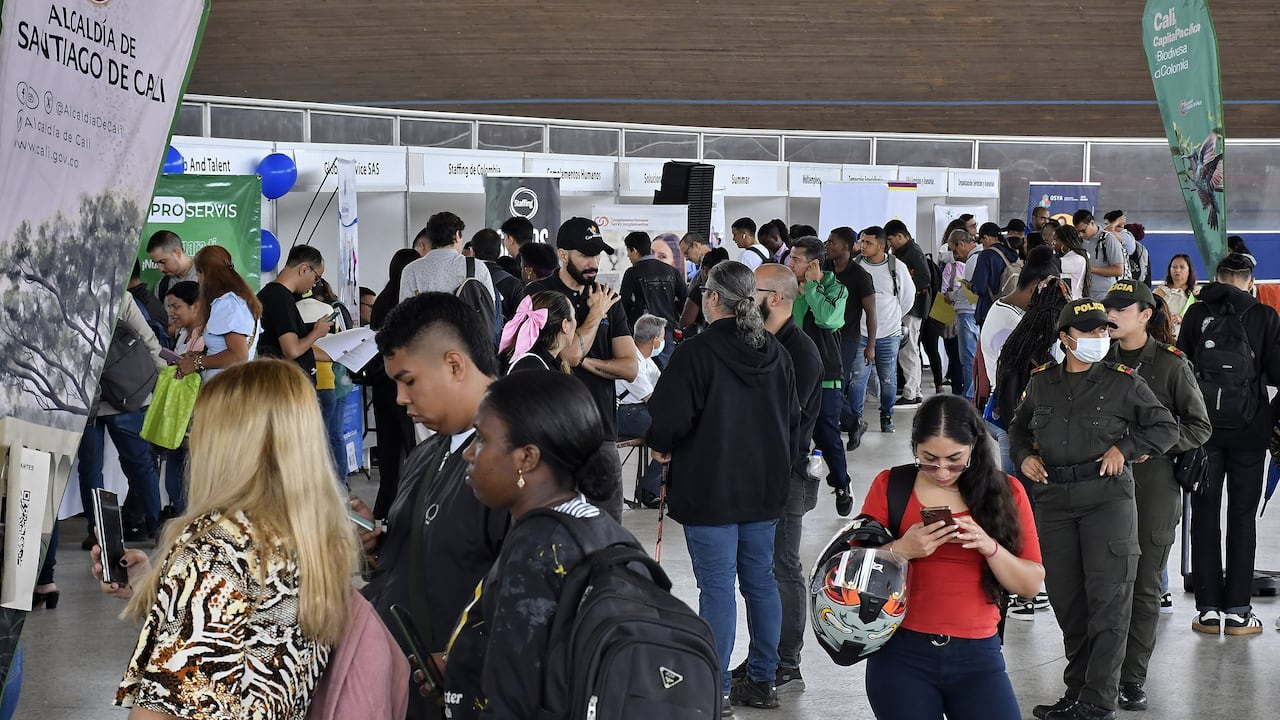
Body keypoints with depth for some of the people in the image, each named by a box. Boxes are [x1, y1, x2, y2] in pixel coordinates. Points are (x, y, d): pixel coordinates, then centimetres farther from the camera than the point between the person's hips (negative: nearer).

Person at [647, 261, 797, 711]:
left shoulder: (696, 353, -17)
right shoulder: (775, 354, 5)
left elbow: (671, 419, -20)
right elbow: (792, 417, 14)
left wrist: (660, 446, 1)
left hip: (709, 487, -6)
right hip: (765, 486, 6)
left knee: (717, 586, -1)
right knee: (760, 579, 14)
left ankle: (716, 689, 5)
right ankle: (763, 681, 21)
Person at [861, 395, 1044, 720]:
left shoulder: (1004, 492, 4)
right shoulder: (890, 486, 2)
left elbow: (1031, 584, 3)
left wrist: (990, 547, -15)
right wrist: (900, 551, -17)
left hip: (977, 657, 0)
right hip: (901, 656, 0)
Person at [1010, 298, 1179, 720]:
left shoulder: (1123, 383, 1)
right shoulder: (1041, 382, 11)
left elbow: (1166, 428, 5)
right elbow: (1019, 427, 25)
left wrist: (1125, 448, -7)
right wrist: (1024, 456, 7)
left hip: (1107, 496, -4)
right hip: (1053, 499, 4)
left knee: (1107, 599, -8)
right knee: (1066, 599, 8)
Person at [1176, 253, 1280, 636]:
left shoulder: (1196, 313, 0)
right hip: (1248, 429, -1)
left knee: (1204, 514, 6)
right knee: (1243, 516, 4)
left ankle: (1208, 609, 5)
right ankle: (1237, 610, 1)